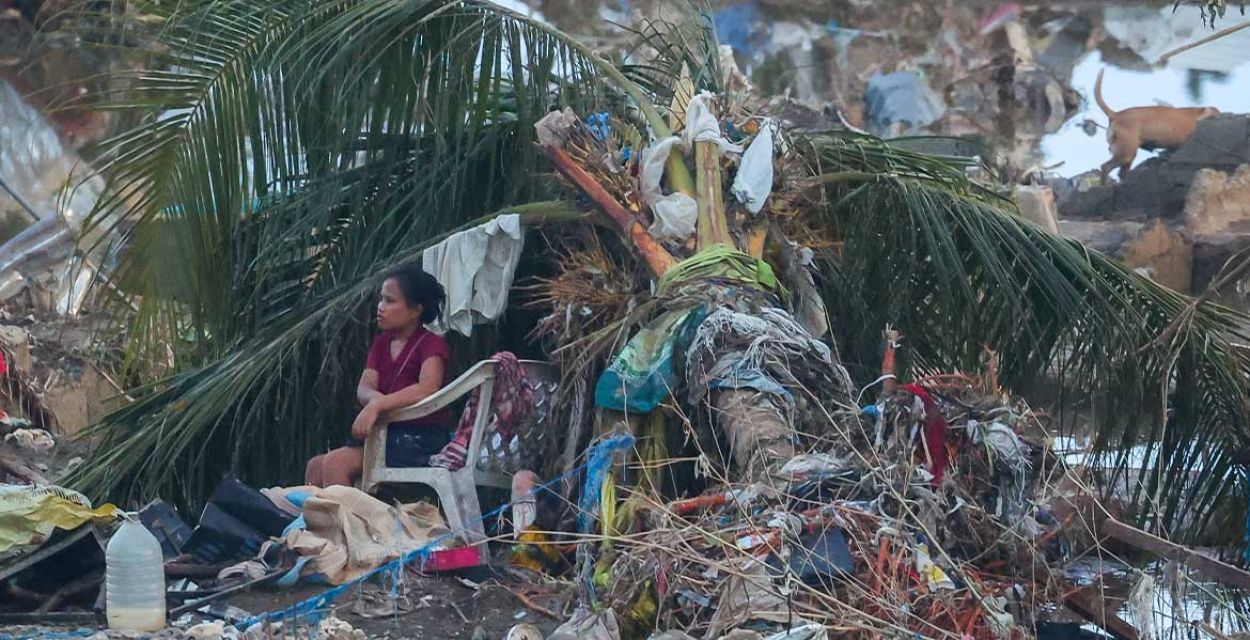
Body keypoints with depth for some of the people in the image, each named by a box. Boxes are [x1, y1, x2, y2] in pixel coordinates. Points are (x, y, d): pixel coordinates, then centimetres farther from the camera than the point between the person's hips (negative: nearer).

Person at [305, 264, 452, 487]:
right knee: (316, 466, -4)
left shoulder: (432, 345, -8)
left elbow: (426, 389, -27)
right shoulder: (382, 343, 16)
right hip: (387, 432, 8)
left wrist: (377, 405, -35)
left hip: (421, 437, -8)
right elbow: (363, 389, 3)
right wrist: (377, 400, -22)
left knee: (335, 463, -23)